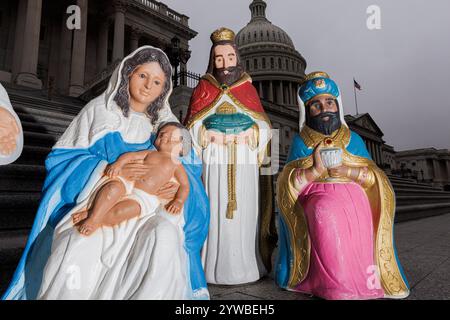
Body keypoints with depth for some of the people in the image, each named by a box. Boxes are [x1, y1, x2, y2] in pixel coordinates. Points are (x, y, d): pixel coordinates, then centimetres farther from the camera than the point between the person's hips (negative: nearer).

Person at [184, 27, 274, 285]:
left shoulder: (249, 88, 16)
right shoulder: (203, 88, 13)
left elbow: (263, 126, 9)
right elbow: (193, 127, 4)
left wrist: (246, 135, -7)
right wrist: (213, 136, -9)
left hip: (244, 160, 1)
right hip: (213, 159, -1)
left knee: (244, 211, -1)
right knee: (215, 211, -6)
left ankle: (244, 266, 10)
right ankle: (215, 267, 4)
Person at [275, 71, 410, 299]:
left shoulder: (353, 139, 15)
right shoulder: (300, 141, 10)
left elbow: (375, 176, 9)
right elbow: (288, 182, 1)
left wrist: (348, 172, -11)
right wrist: (315, 171, -16)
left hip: (352, 194, 2)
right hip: (317, 196, -2)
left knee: (356, 218, -31)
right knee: (326, 213, -35)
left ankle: (364, 279, -14)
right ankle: (335, 285, -26)